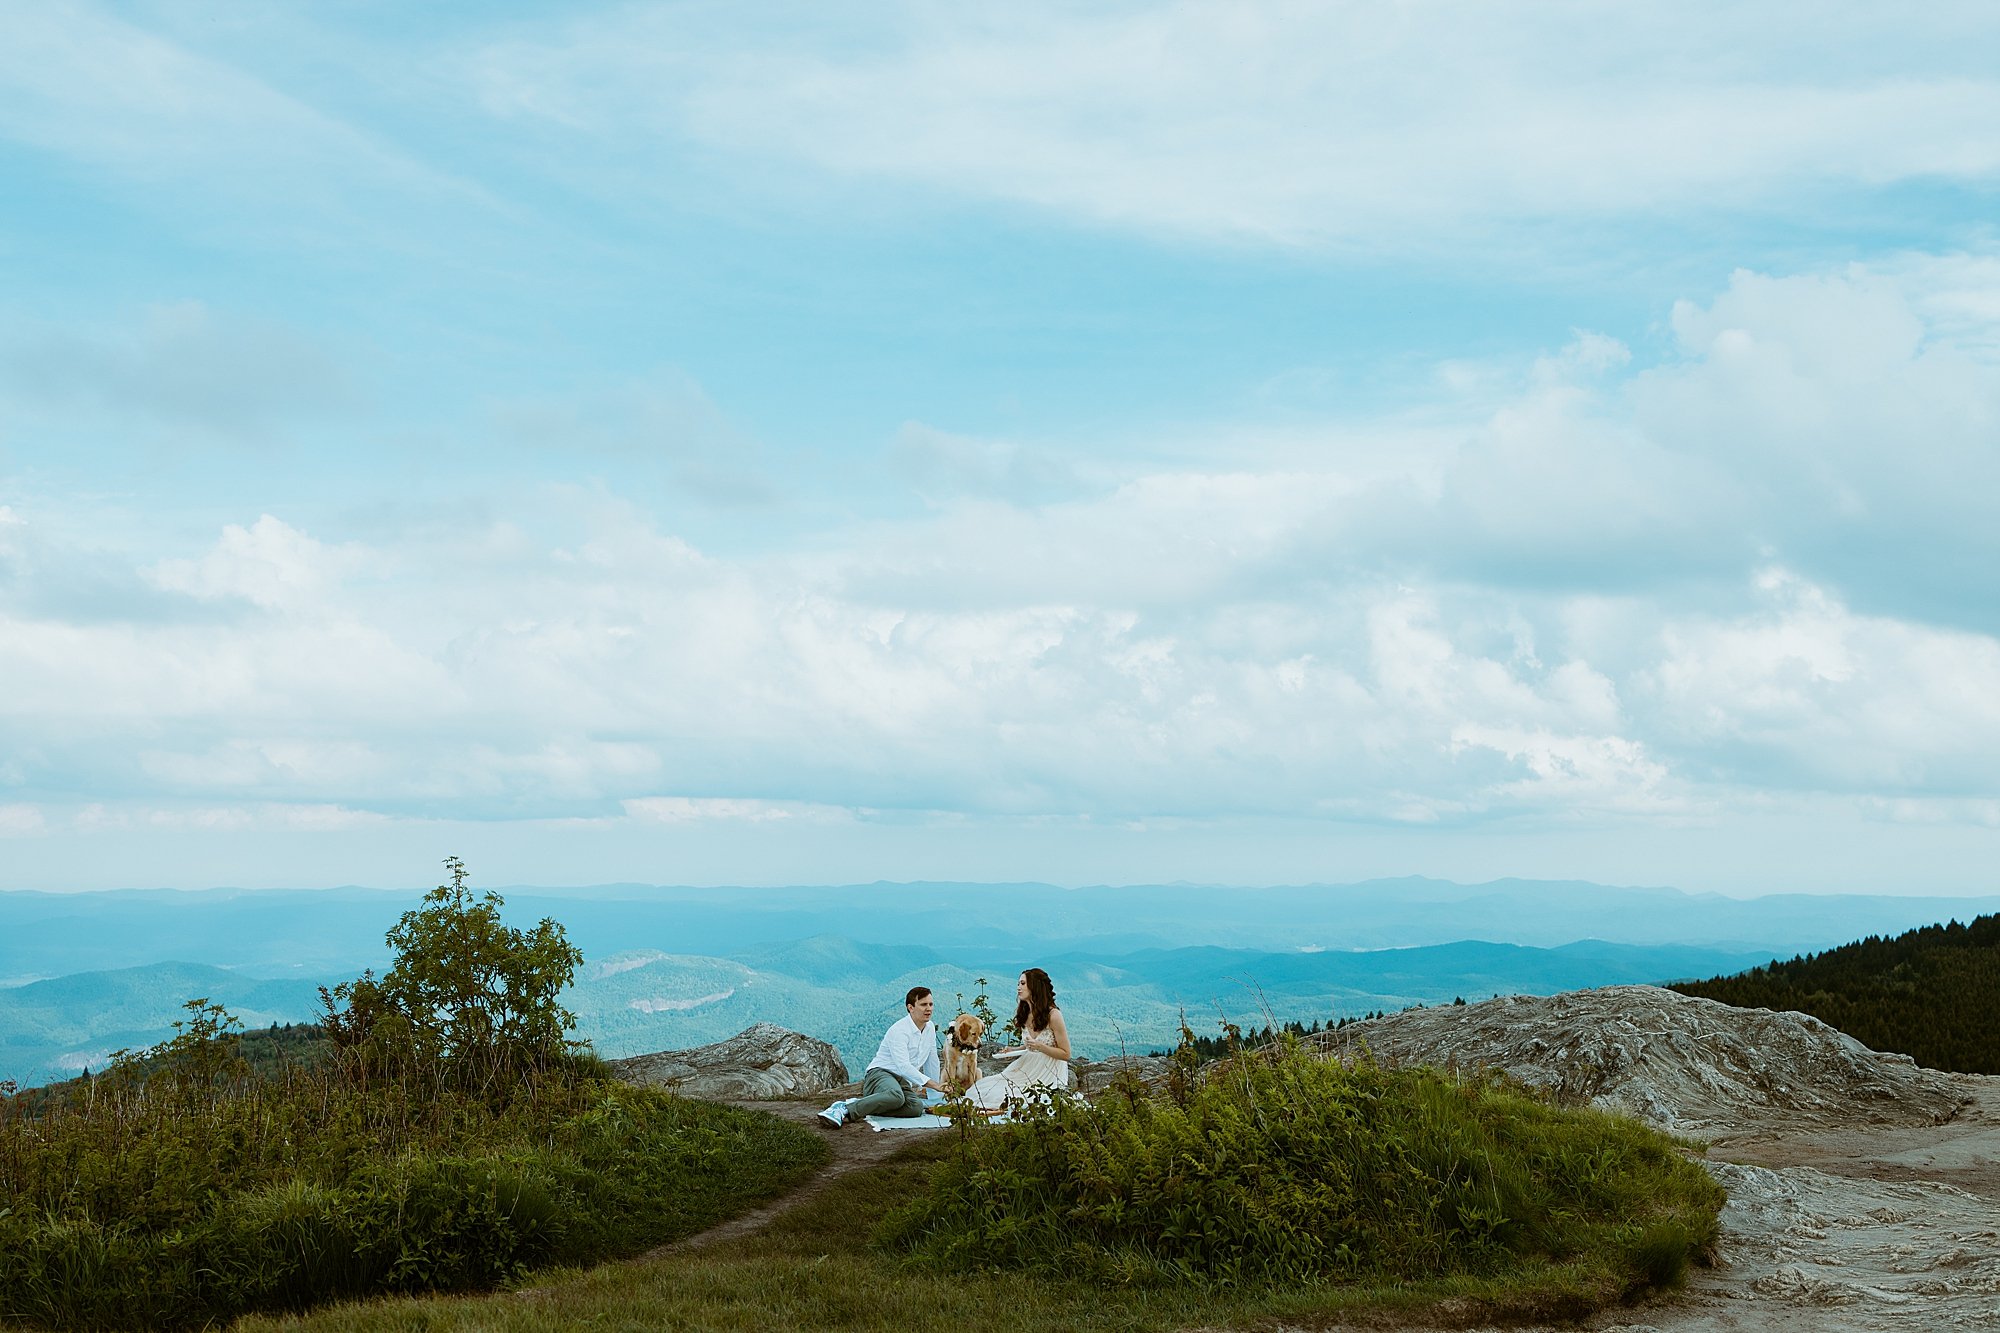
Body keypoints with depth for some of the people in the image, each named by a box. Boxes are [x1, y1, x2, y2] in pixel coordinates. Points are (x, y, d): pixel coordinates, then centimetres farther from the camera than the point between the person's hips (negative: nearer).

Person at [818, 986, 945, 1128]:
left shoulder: (930, 1028, 13)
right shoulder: (899, 1031, -14)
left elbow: (932, 1062, 26)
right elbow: (903, 1066, -24)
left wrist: (936, 1093, 28)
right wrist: (933, 1084, -28)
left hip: (902, 1082, 7)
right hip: (880, 1074, -7)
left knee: (916, 1107, -31)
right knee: (896, 1096, -45)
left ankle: (860, 1105, -24)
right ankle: (845, 1110, -40)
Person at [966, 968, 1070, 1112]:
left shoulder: (1053, 1015, -14)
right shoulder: (1024, 1015, 7)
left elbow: (1066, 1054, -10)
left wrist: (1040, 1046, -23)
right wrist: (1013, 1051, 2)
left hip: (1048, 1075, -7)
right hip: (1027, 1068, 7)